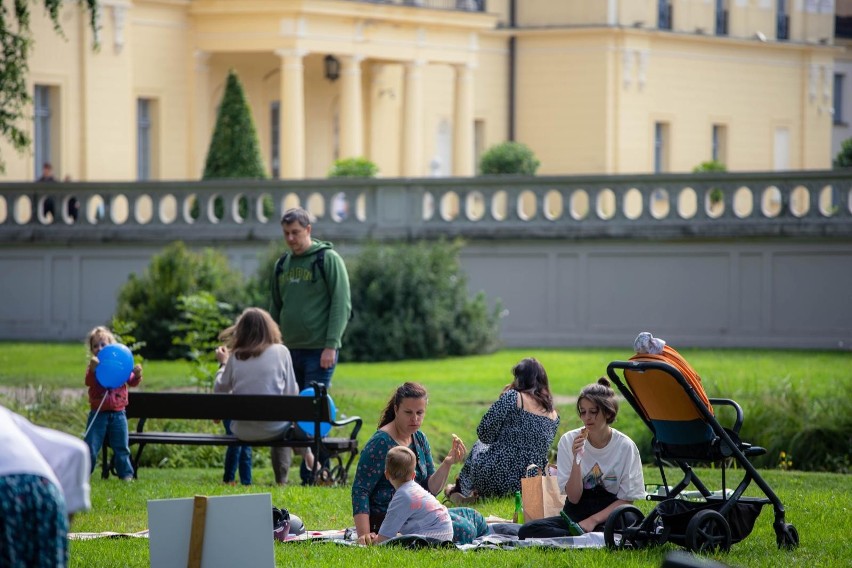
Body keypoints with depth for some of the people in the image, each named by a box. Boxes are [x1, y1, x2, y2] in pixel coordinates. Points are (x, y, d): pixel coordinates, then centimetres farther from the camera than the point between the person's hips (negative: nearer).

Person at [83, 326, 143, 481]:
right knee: (91, 447, 1)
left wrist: (137, 375, -15)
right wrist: (92, 369, -38)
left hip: (117, 413, 1)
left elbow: (132, 382, 6)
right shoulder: (94, 365, -2)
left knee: (121, 447, 8)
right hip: (98, 414, -1)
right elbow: (89, 382, -20)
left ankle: (126, 474, 15)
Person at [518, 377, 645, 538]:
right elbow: (574, 498, -5)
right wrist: (577, 460, -19)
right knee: (527, 531, -25)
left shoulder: (625, 446, -5)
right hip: (575, 514, 3)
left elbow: (626, 500, -3)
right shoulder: (569, 441, -2)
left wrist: (593, 520, -16)